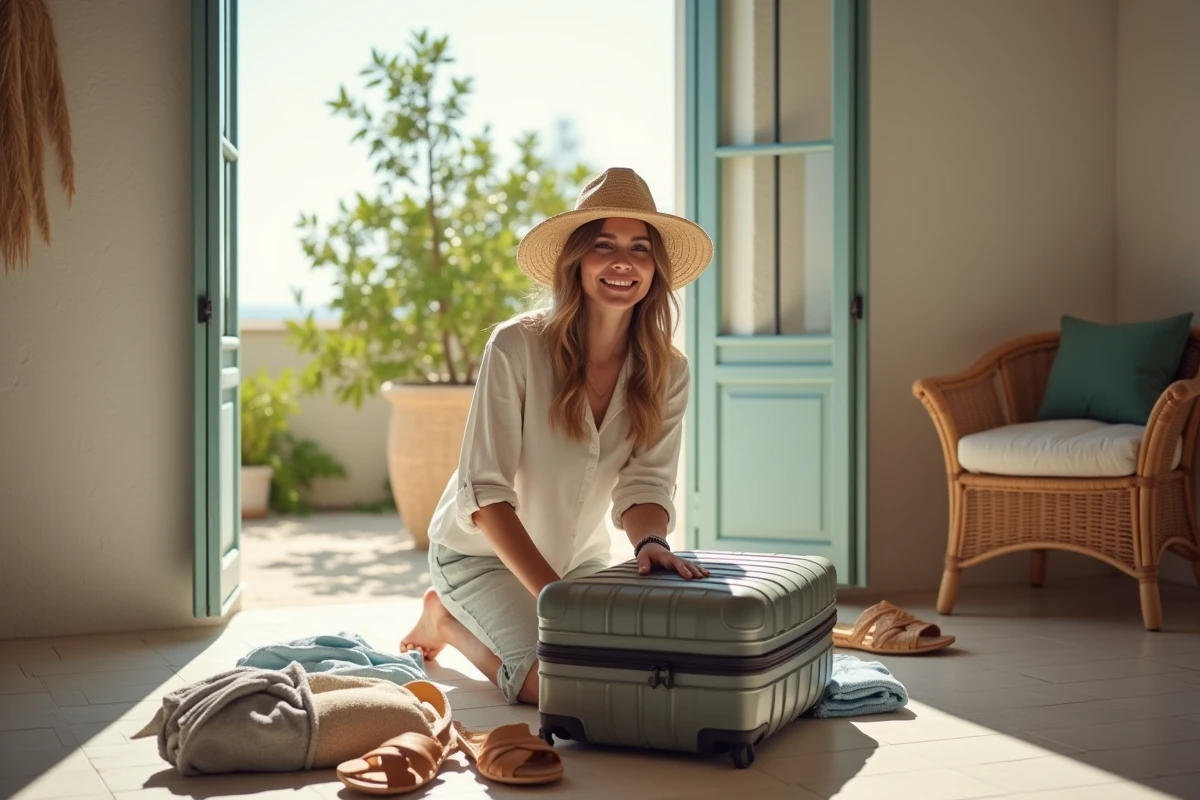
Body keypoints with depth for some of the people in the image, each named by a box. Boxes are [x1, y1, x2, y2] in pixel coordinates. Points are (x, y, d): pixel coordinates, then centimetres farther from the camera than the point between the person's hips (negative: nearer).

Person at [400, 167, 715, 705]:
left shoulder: (668, 372, -11)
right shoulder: (516, 347, -25)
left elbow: (645, 485, -14)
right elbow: (484, 491, -25)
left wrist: (650, 542, -38)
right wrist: (555, 596, -34)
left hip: (580, 557, 6)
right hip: (482, 552, -6)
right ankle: (447, 618, 8)